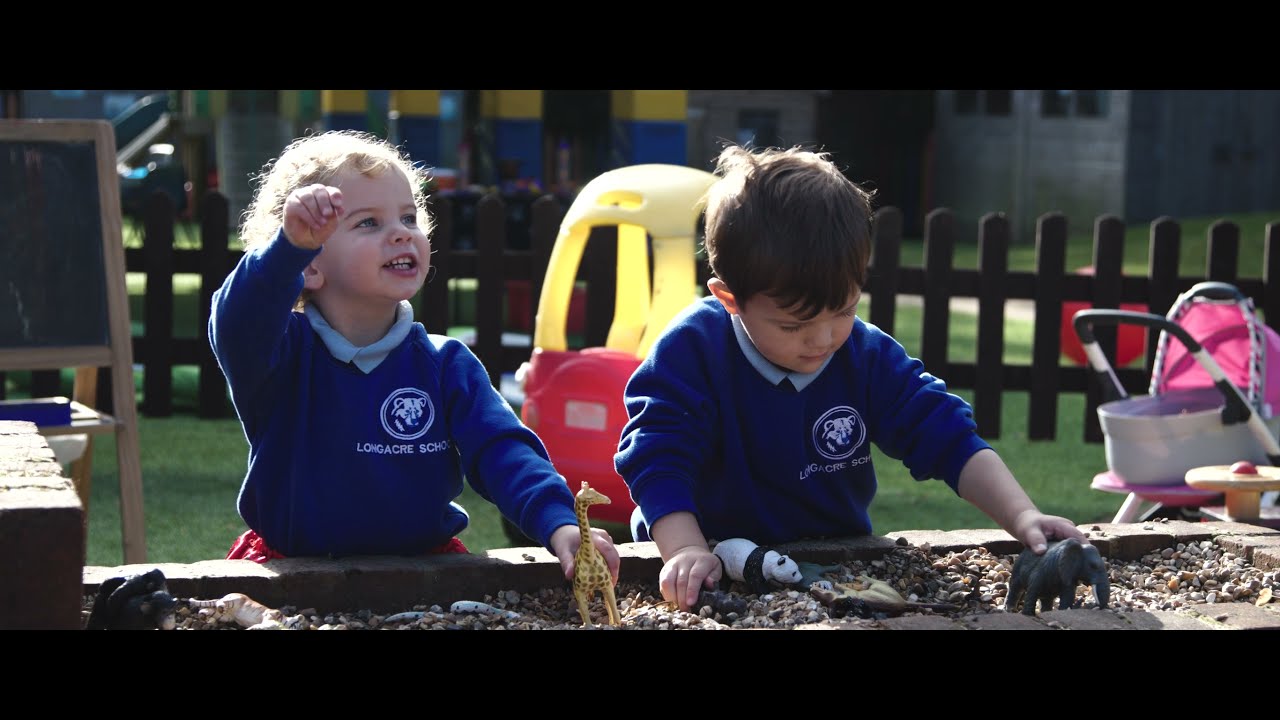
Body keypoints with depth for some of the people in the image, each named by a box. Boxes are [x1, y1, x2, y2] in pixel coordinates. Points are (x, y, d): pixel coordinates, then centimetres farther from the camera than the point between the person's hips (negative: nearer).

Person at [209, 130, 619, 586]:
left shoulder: (447, 365, 2)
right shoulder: (283, 351, -6)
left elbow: (503, 453, -9)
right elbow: (238, 325, -30)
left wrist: (560, 526, -29)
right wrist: (291, 244, -49)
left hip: (424, 571, 3)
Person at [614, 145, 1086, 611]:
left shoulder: (870, 357, -3)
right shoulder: (691, 352, -14)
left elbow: (950, 442, -4)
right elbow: (657, 461, -19)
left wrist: (1021, 516, -18)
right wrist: (686, 551, -36)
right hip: (719, 569, -2)